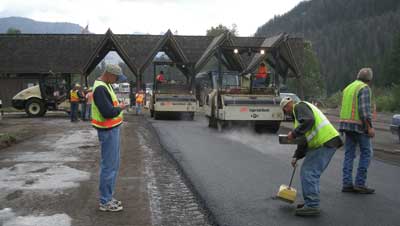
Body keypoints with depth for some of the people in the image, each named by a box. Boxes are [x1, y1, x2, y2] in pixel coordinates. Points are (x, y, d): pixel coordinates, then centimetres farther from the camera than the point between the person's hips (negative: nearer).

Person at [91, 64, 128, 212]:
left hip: (112, 129, 11)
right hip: (108, 132, -11)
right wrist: (120, 108, -9)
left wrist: (118, 106, 4)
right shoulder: (100, 88, -20)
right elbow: (108, 112, -27)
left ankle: (108, 197, 28)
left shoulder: (106, 85, 12)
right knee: (109, 166, -3)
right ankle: (105, 202, 7)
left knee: (113, 165, 17)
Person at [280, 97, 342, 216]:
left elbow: (309, 121, -24)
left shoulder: (299, 106, -1)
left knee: (309, 173, -10)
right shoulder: (300, 111, 29)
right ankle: (311, 202, 20)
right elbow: (304, 139, 29)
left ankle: (312, 206, -8)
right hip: (322, 143, 10)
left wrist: (294, 133, -16)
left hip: (325, 142, -10)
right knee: (307, 172, 14)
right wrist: (296, 156, 23)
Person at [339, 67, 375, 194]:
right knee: (366, 152, 1)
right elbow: (364, 110, -18)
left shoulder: (348, 88, 17)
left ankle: (347, 184, 6)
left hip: (346, 123, 8)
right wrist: (370, 127, -18)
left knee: (349, 154, 8)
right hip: (359, 125, -8)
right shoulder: (364, 88, -9)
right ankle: (360, 183, -1)